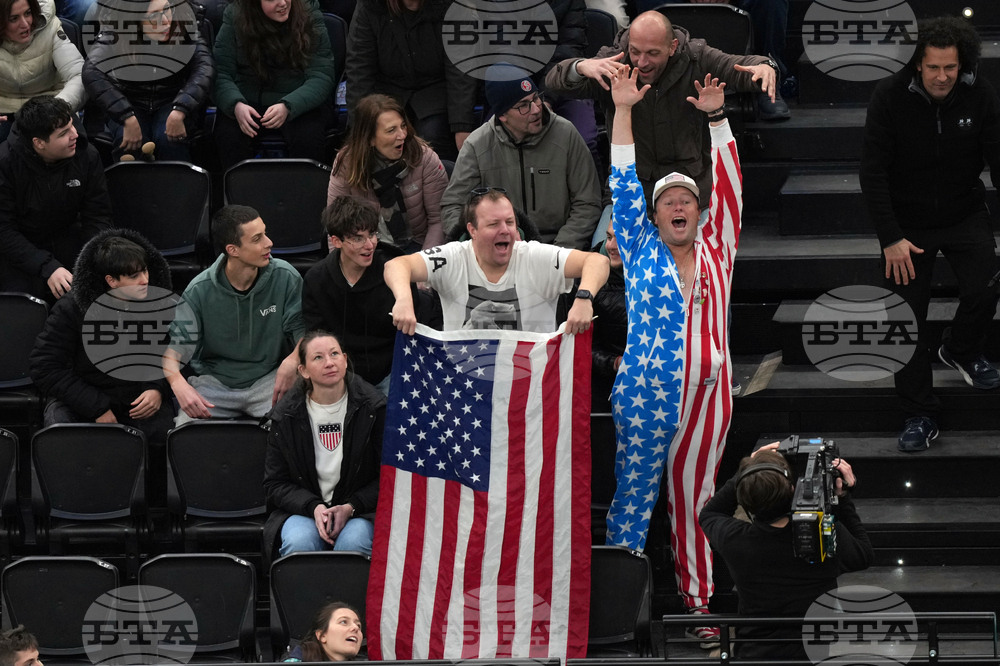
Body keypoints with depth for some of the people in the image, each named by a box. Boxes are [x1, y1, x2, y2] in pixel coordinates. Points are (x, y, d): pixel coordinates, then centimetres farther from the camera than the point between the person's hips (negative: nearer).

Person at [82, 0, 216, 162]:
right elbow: (92, 73, -31)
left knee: (169, 139, -33)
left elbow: (204, 69, -23)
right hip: (131, 104, 0)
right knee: (129, 141, -33)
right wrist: (128, 118, -42)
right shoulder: (114, 37, -17)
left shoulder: (183, 29, -13)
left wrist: (179, 112, -39)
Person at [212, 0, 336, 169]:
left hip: (300, 104, -1)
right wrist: (236, 105, -27)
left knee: (309, 138, -32)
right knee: (229, 136, -30)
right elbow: (221, 75, -4)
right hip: (248, 103, 1)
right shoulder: (234, 17, -1)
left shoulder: (310, 16, -3)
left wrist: (287, 107, -28)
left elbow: (321, 77, -9)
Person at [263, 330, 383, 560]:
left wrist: (350, 507, -13)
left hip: (360, 509, -1)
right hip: (302, 510, 1)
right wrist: (314, 507, -14)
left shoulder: (373, 407, -2)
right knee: (299, 542, -33)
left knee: (352, 543, -34)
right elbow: (275, 483, 4)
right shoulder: (286, 415, 1)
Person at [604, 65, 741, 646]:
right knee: (635, 496, 0)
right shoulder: (642, 250, 7)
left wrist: (716, 117, -1)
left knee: (694, 500, 7)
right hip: (646, 395, -2)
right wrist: (624, 109, -2)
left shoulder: (716, 249, 12)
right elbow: (624, 184, 3)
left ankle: (698, 606, 11)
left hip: (708, 396, 2)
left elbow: (730, 186, 6)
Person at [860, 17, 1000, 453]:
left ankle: (962, 351, 16)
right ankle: (920, 416, 11)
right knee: (907, 319, -2)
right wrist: (891, 238, -20)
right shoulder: (891, 97, -17)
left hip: (965, 214, 1)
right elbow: (872, 172, -14)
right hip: (907, 221, -1)